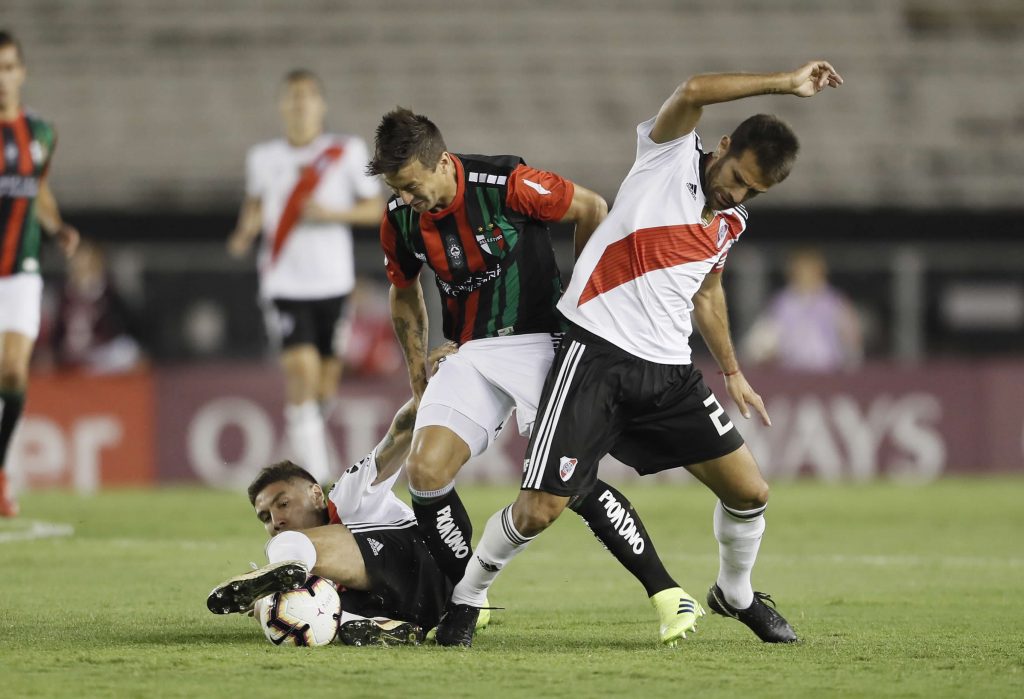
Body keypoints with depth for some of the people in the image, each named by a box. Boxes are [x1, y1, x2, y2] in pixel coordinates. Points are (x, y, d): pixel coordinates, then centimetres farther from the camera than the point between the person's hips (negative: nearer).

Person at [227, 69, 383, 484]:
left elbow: (375, 208, 4)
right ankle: (315, 474, -18)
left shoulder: (347, 152, 1)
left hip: (333, 281, 1)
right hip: (285, 282, -1)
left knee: (326, 383, 6)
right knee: (301, 369, -18)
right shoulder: (263, 159, 5)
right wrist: (245, 233, 2)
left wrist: (333, 214, -13)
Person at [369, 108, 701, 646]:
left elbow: (592, 210, -5)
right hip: (469, 355, 5)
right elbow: (405, 293, 18)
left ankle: (667, 594, -10)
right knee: (425, 469, -13)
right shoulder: (400, 219, -1)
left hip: (538, 341, -5)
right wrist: (417, 378, 15)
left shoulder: (507, 184, -19)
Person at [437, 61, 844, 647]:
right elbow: (693, 92, -25)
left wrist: (732, 371, 35)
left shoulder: (732, 224, 13)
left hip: (669, 372, 6)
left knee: (749, 493, 2)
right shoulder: (672, 153, -6)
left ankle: (736, 595, 30)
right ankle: (467, 599, 14)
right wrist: (785, 84, -22)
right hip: (596, 356, -6)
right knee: (539, 511, -11)